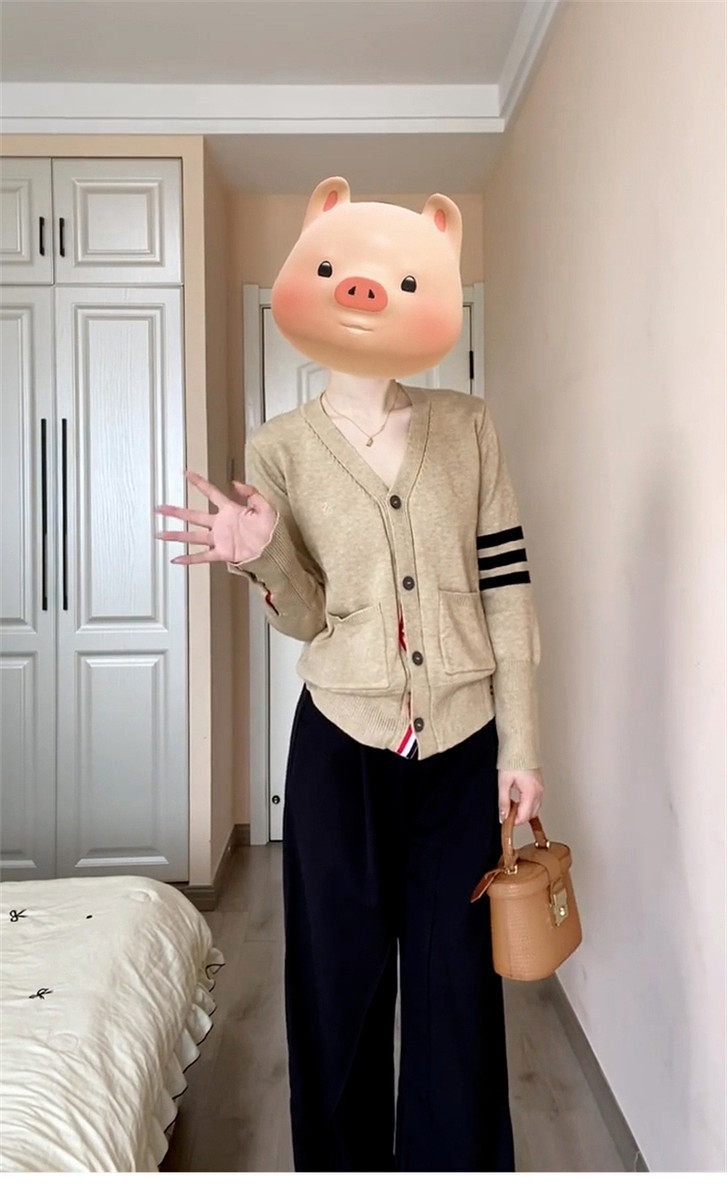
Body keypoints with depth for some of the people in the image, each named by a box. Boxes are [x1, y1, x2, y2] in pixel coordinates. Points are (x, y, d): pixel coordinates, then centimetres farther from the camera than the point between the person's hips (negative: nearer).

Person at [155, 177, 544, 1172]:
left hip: (463, 740, 1)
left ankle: (453, 1165, 30)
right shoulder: (280, 447, -1)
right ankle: (345, 1164, 33)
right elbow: (307, 616, 0)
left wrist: (520, 744, -1)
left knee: (456, 980, 9)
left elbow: (508, 589, 1)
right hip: (343, 742, 0)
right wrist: (263, 559, -23)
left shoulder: (467, 427, 1)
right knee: (343, 978, 11)